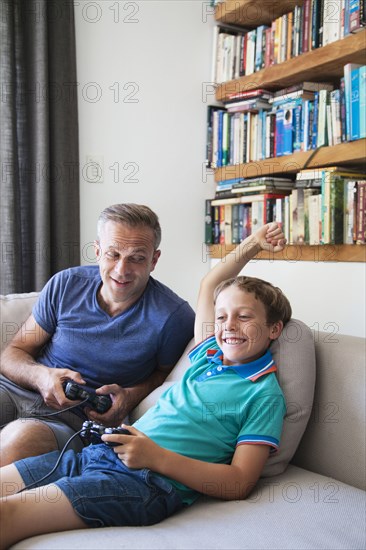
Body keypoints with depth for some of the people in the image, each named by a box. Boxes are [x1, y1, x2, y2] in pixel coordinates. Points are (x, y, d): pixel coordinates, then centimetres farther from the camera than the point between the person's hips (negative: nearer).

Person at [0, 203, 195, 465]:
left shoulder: (174, 316, -10)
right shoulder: (66, 284, 1)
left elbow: (165, 373, 10)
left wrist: (132, 395, -11)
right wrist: (40, 376, -15)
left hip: (74, 419, -3)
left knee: (22, 437, -36)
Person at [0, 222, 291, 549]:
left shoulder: (265, 395, 0)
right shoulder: (209, 355, 19)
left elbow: (239, 484, -8)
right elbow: (209, 285, 33)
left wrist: (156, 457, -18)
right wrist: (252, 245, 29)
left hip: (150, 484, -7)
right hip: (100, 452, 8)